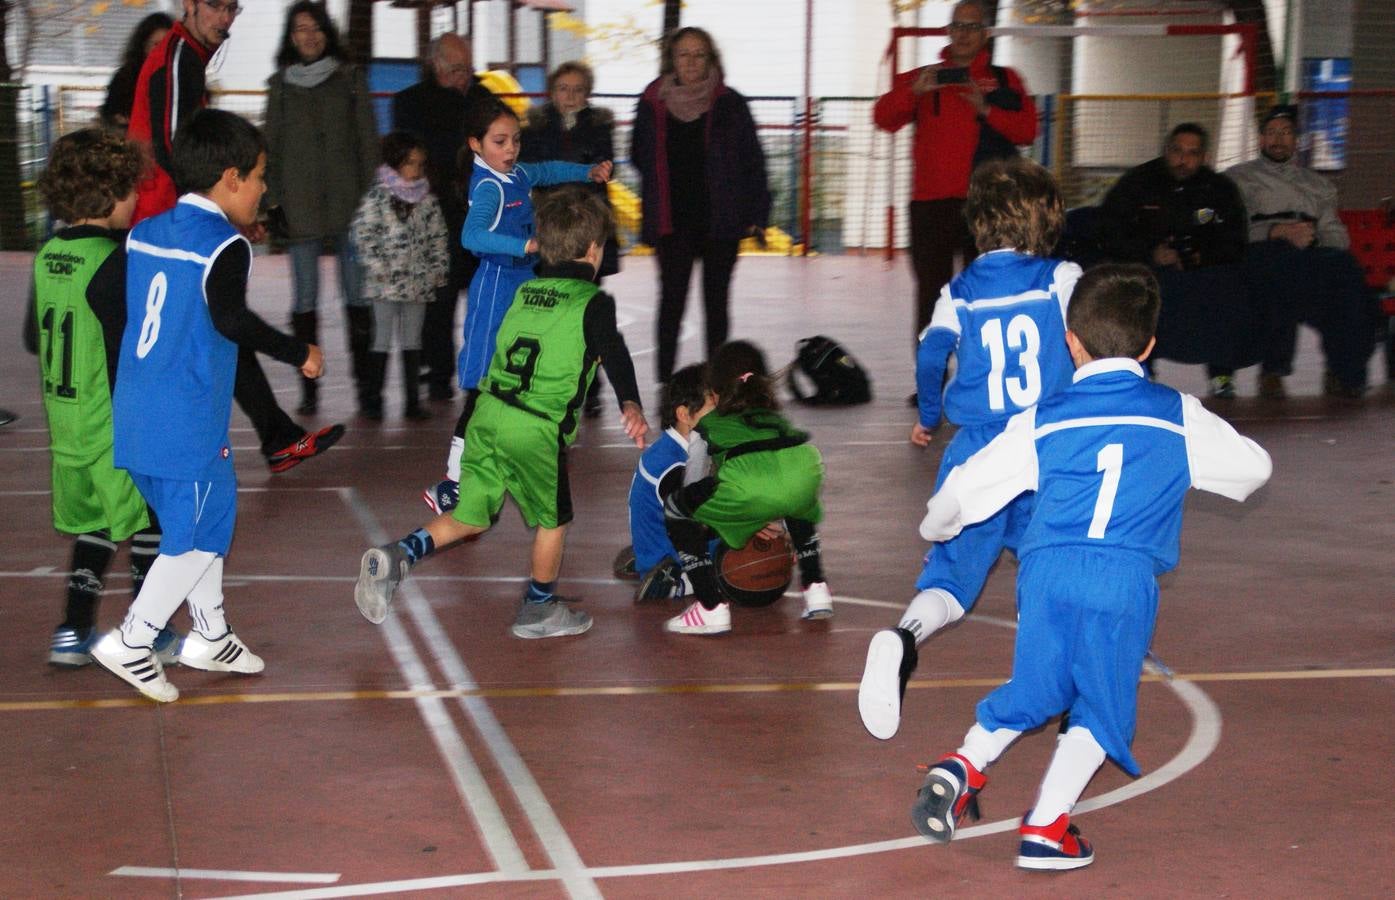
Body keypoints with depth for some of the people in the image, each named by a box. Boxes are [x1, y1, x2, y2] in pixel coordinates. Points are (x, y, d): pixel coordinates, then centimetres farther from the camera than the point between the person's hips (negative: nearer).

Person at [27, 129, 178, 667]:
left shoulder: (48, 256, 4)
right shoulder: (114, 264, -19)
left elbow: (34, 338, 14)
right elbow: (126, 357, -20)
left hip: (65, 422, 7)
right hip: (116, 426, -7)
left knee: (94, 526, 18)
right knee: (150, 524, 8)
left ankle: (73, 633, 19)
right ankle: (147, 637, 16)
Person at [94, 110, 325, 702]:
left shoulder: (143, 234, 8)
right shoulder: (226, 247, -13)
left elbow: (108, 306, 15)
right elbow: (231, 320, -26)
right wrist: (300, 354, -17)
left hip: (134, 418, 8)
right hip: (189, 425, -8)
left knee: (208, 517, 20)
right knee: (200, 533, 4)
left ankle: (209, 635, 29)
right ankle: (131, 643, 4)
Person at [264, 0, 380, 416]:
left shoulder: (350, 79, 8)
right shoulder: (281, 85, 10)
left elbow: (368, 141, 6)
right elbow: (271, 146, 11)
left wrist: (371, 196, -1)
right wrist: (273, 201, 2)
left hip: (348, 199, -1)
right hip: (300, 204, 1)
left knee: (357, 292, 1)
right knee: (305, 298, 0)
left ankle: (364, 381, 9)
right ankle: (309, 388, 3)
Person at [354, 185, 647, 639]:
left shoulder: (525, 292, 15)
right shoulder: (593, 303, -4)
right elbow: (613, 351, -20)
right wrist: (630, 403, -34)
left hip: (488, 414, 6)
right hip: (537, 430, -6)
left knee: (471, 516, 14)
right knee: (552, 520, 15)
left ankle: (397, 556, -6)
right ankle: (538, 610, 26)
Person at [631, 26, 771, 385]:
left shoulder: (730, 104, 0)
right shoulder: (653, 104, 2)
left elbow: (753, 161, 2)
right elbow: (640, 157, 14)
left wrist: (756, 215, -3)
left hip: (720, 220, 0)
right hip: (673, 221, 0)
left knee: (716, 301, 8)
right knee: (672, 299, -5)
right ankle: (665, 382, -3)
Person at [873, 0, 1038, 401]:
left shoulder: (1005, 81, 10)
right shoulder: (922, 79, 13)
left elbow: (1027, 129, -2)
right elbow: (884, 118, -1)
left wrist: (986, 110, -17)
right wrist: (915, 91, -18)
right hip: (931, 202, 1)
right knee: (931, 292, 3)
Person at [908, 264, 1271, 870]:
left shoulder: (1043, 421, 10)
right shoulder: (1178, 417, 10)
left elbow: (963, 489, 14)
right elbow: (1254, 466, 21)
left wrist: (934, 529, 36)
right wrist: (1192, 469, 42)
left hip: (1048, 569, 2)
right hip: (1126, 578, -2)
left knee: (1035, 689, 22)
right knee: (1102, 706, 11)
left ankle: (964, 765, 4)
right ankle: (1046, 826, 1)